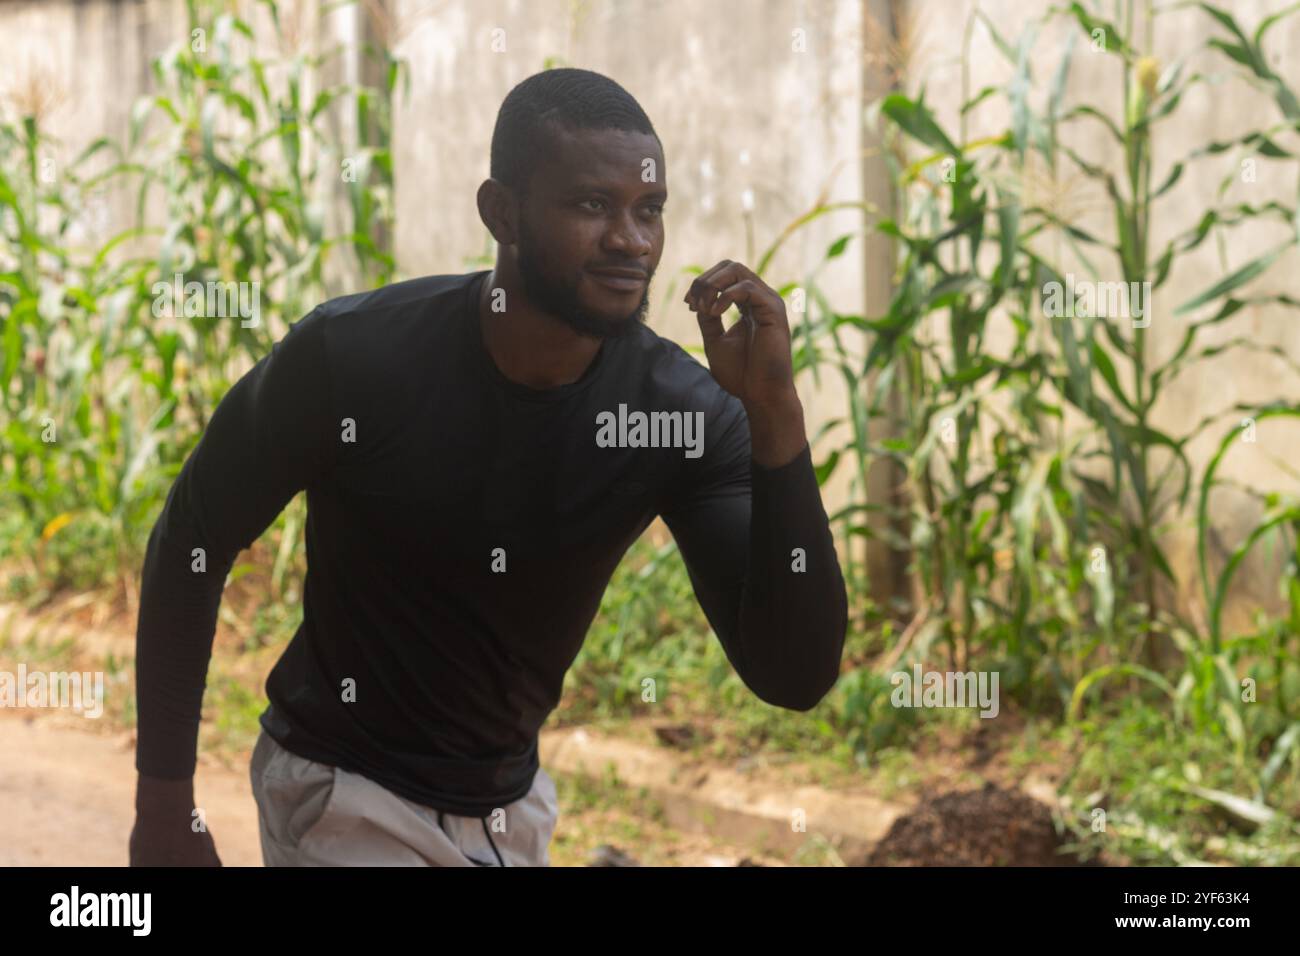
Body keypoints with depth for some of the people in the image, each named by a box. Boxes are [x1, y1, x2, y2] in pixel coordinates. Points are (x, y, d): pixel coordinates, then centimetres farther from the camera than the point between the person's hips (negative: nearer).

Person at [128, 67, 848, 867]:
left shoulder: (686, 408, -17)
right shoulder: (353, 354, -24)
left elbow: (797, 676, -22)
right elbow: (193, 540, -9)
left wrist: (776, 417, -33)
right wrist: (165, 801, -8)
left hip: (511, 799, 4)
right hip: (344, 792, -4)